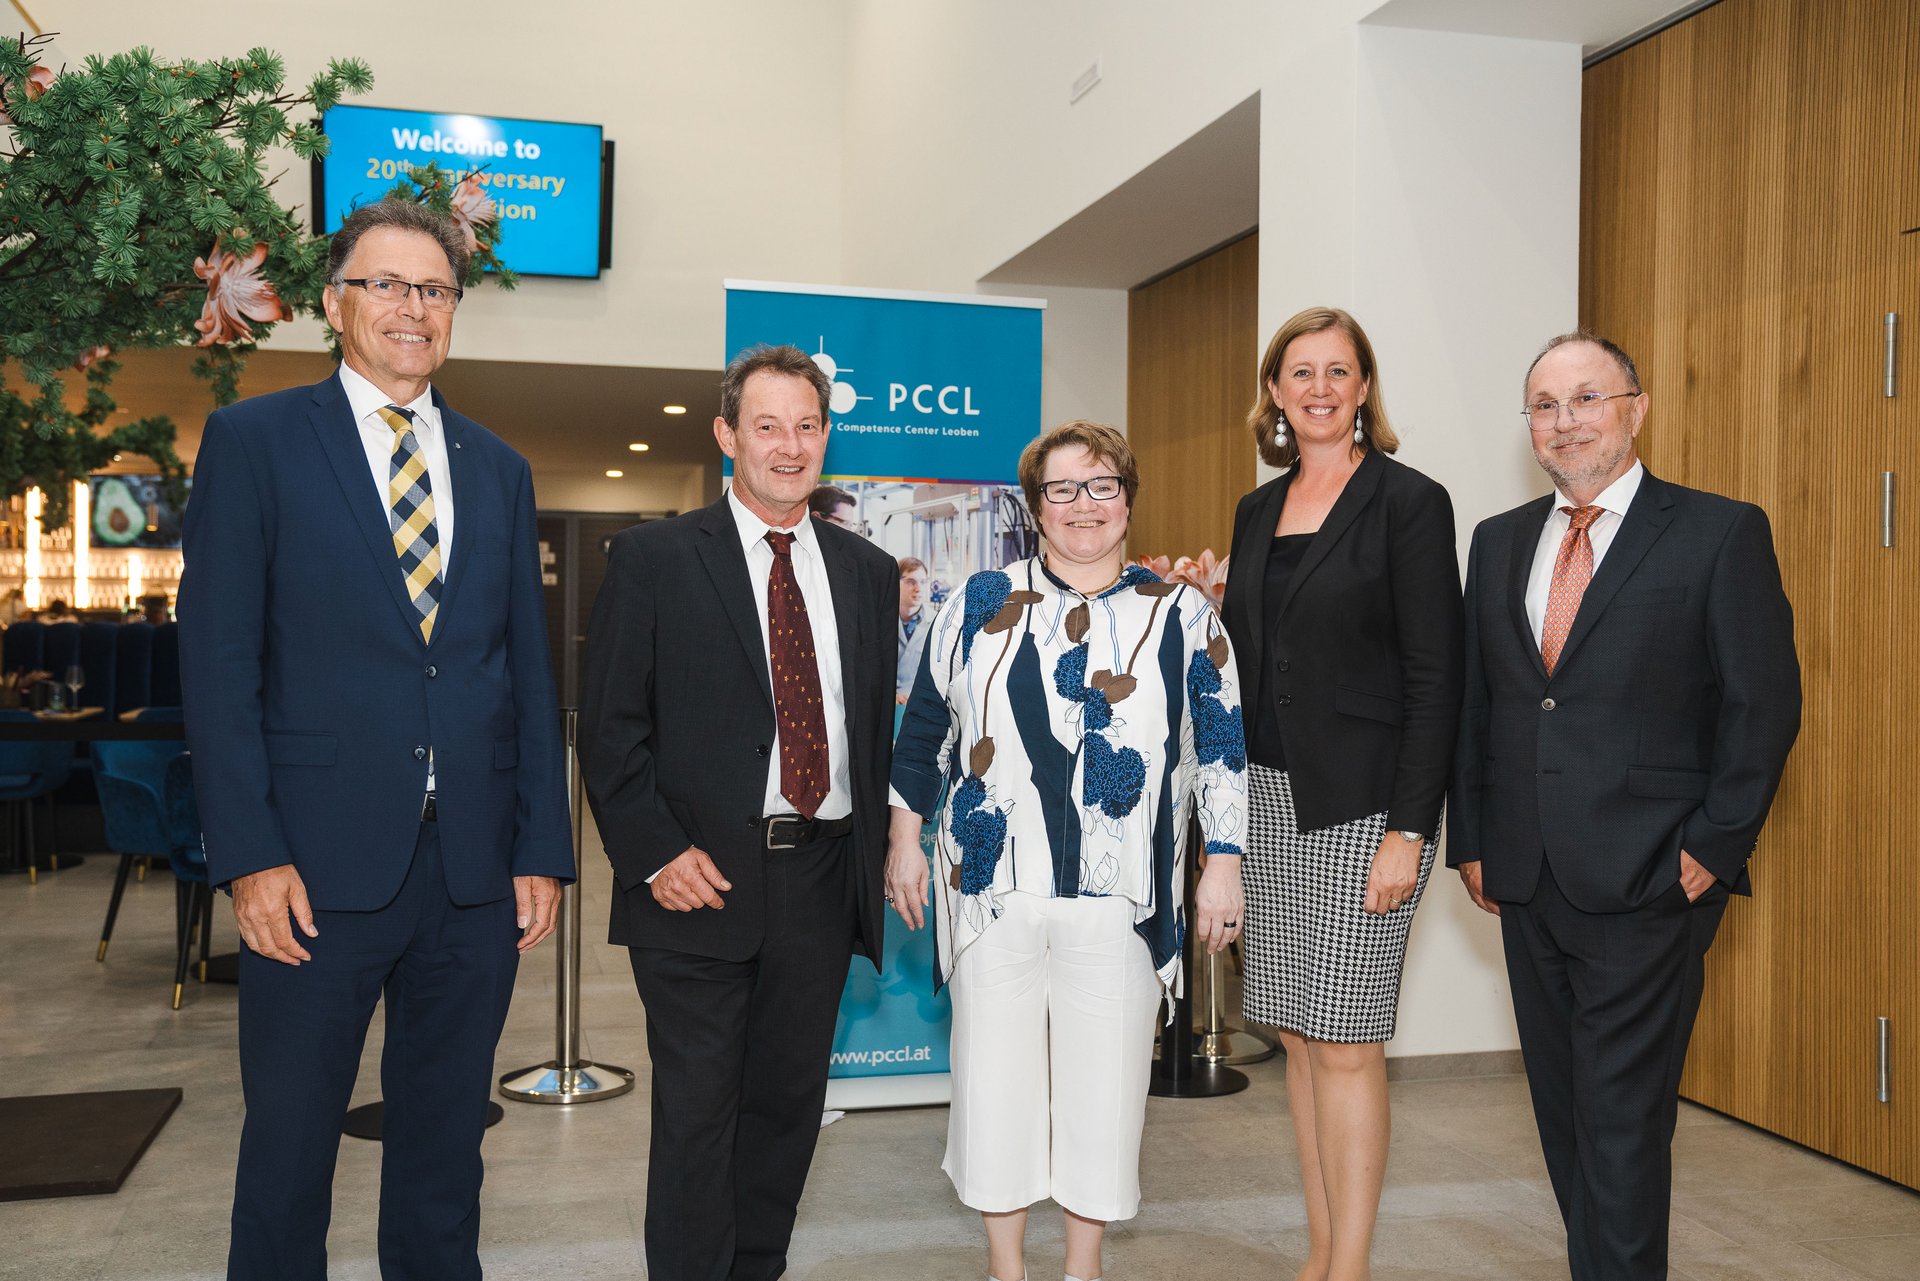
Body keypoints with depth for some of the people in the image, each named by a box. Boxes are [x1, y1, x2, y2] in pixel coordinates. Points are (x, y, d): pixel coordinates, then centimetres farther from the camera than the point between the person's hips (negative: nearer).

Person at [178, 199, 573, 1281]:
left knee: (446, 1144, 15)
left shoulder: (500, 469, 12)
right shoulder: (253, 441, 1)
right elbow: (218, 662, -5)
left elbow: (529, 669, 11)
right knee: (289, 1143, 10)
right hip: (318, 865, -3)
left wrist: (543, 852, 5)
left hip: (477, 870, 4)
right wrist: (250, 858, -12)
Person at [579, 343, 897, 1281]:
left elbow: (878, 725, 12)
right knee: (697, 1110, 4)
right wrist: (655, 854, -12)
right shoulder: (655, 558, -1)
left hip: (821, 877, 4)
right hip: (700, 878, -4)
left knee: (789, 1102, 14)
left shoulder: (867, 570, 11)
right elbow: (611, 727, -3)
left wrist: (875, 856, 4)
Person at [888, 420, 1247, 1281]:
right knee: (995, 1072, 7)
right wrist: (906, 842, 9)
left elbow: (1223, 748, 4)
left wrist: (1223, 866, -1)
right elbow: (924, 728, 11)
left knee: (1105, 1078, 7)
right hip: (993, 886, 1)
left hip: (1120, 898, 0)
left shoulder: (1182, 618, 5)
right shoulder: (982, 603, 6)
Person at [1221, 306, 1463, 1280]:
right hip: (1267, 798, 6)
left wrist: (1409, 829, -16)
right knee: (1298, 1033, 11)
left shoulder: (1409, 503, -6)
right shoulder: (1258, 510, 13)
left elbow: (1435, 679, -10)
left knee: (1346, 1042, -4)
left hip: (1359, 805, -6)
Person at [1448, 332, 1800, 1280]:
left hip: (1646, 882, -5)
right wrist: (1470, 839, 9)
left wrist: (1714, 846, -9)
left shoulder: (1721, 534, -3)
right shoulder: (1499, 542, 12)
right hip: (1528, 881, 5)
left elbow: (1764, 703, -5)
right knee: (1561, 1110, 14)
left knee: (1623, 1121, -2)